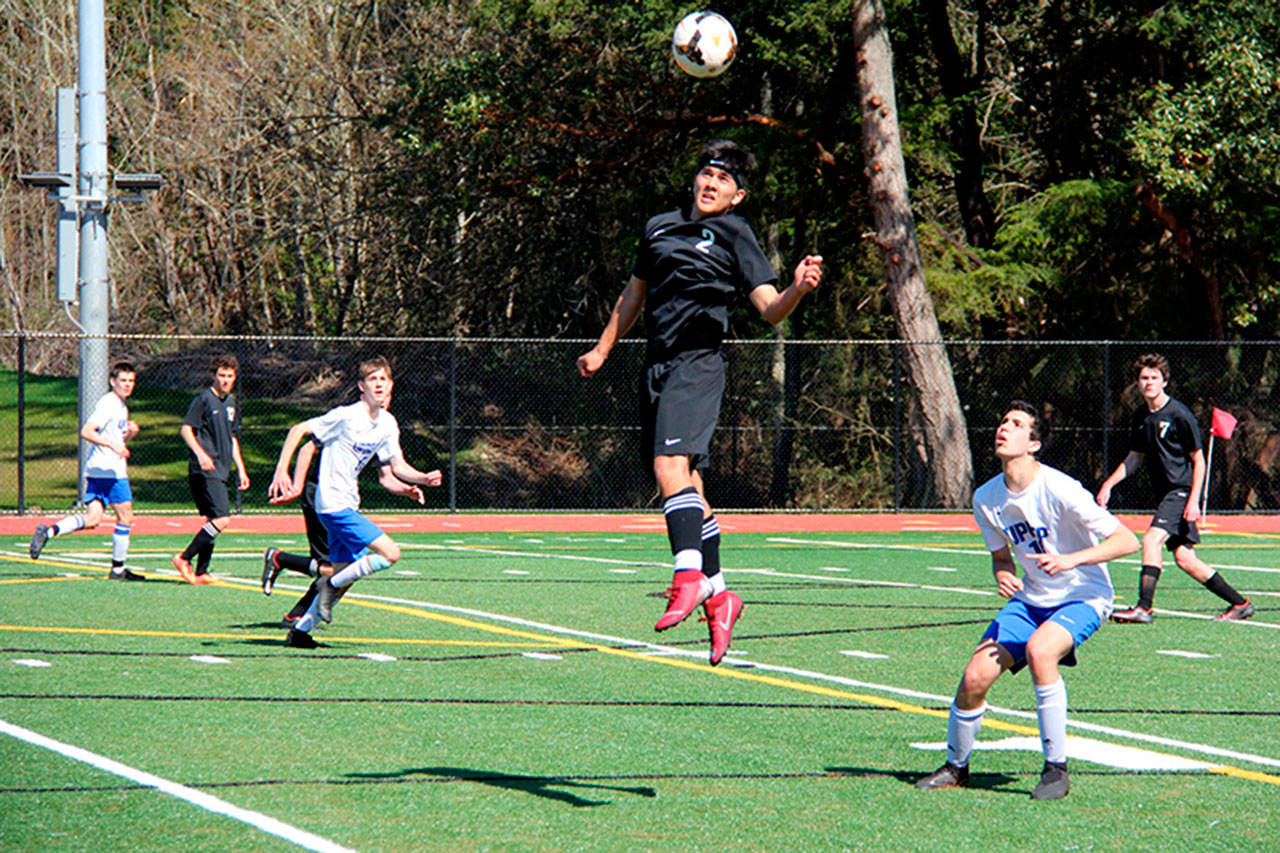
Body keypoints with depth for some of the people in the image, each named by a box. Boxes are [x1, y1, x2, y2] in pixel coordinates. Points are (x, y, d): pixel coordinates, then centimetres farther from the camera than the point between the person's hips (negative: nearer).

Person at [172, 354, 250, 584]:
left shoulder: (231, 403, 18)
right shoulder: (204, 399, -6)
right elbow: (186, 429, -12)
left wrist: (241, 469, 24)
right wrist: (200, 453, -27)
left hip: (220, 470, 9)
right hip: (204, 470, -9)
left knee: (212, 520, 7)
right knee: (221, 518, -17)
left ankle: (201, 572, 10)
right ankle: (184, 559, -11)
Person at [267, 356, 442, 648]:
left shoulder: (388, 423, 9)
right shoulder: (346, 416, -14)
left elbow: (398, 466, 15)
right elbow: (298, 430, -9)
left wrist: (423, 479, -5)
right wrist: (281, 471, -17)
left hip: (348, 506, 9)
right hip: (334, 505, -9)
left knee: (346, 573, 11)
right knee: (390, 553, -16)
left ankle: (301, 630, 19)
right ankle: (331, 585, -2)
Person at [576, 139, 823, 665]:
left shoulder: (734, 237, 0)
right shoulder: (660, 228, 17)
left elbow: (770, 309, -7)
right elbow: (634, 294, 30)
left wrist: (798, 289, -28)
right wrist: (602, 350, 31)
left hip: (697, 363, -6)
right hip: (657, 366, 6)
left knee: (671, 465, -25)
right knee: (687, 486, 9)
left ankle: (689, 577, -32)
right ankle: (716, 594, 17)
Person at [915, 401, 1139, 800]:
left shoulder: (1059, 490, -23)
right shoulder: (986, 498, -3)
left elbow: (1127, 541, -22)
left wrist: (1070, 560, -33)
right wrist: (1002, 574, -10)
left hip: (1082, 598, -6)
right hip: (1029, 599, 6)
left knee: (1039, 649, -35)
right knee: (975, 678, -9)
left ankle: (1056, 768, -22)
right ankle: (956, 767, 18)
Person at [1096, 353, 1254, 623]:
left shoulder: (1179, 415, -10)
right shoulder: (1141, 418, 11)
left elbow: (1198, 460, -9)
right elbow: (1134, 459, 23)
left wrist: (1193, 501, -17)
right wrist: (1108, 484, 10)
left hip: (1182, 491, -7)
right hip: (1164, 494, 7)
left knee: (1151, 539, -23)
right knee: (1184, 558, 3)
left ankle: (1144, 608, -24)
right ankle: (1239, 603, 14)